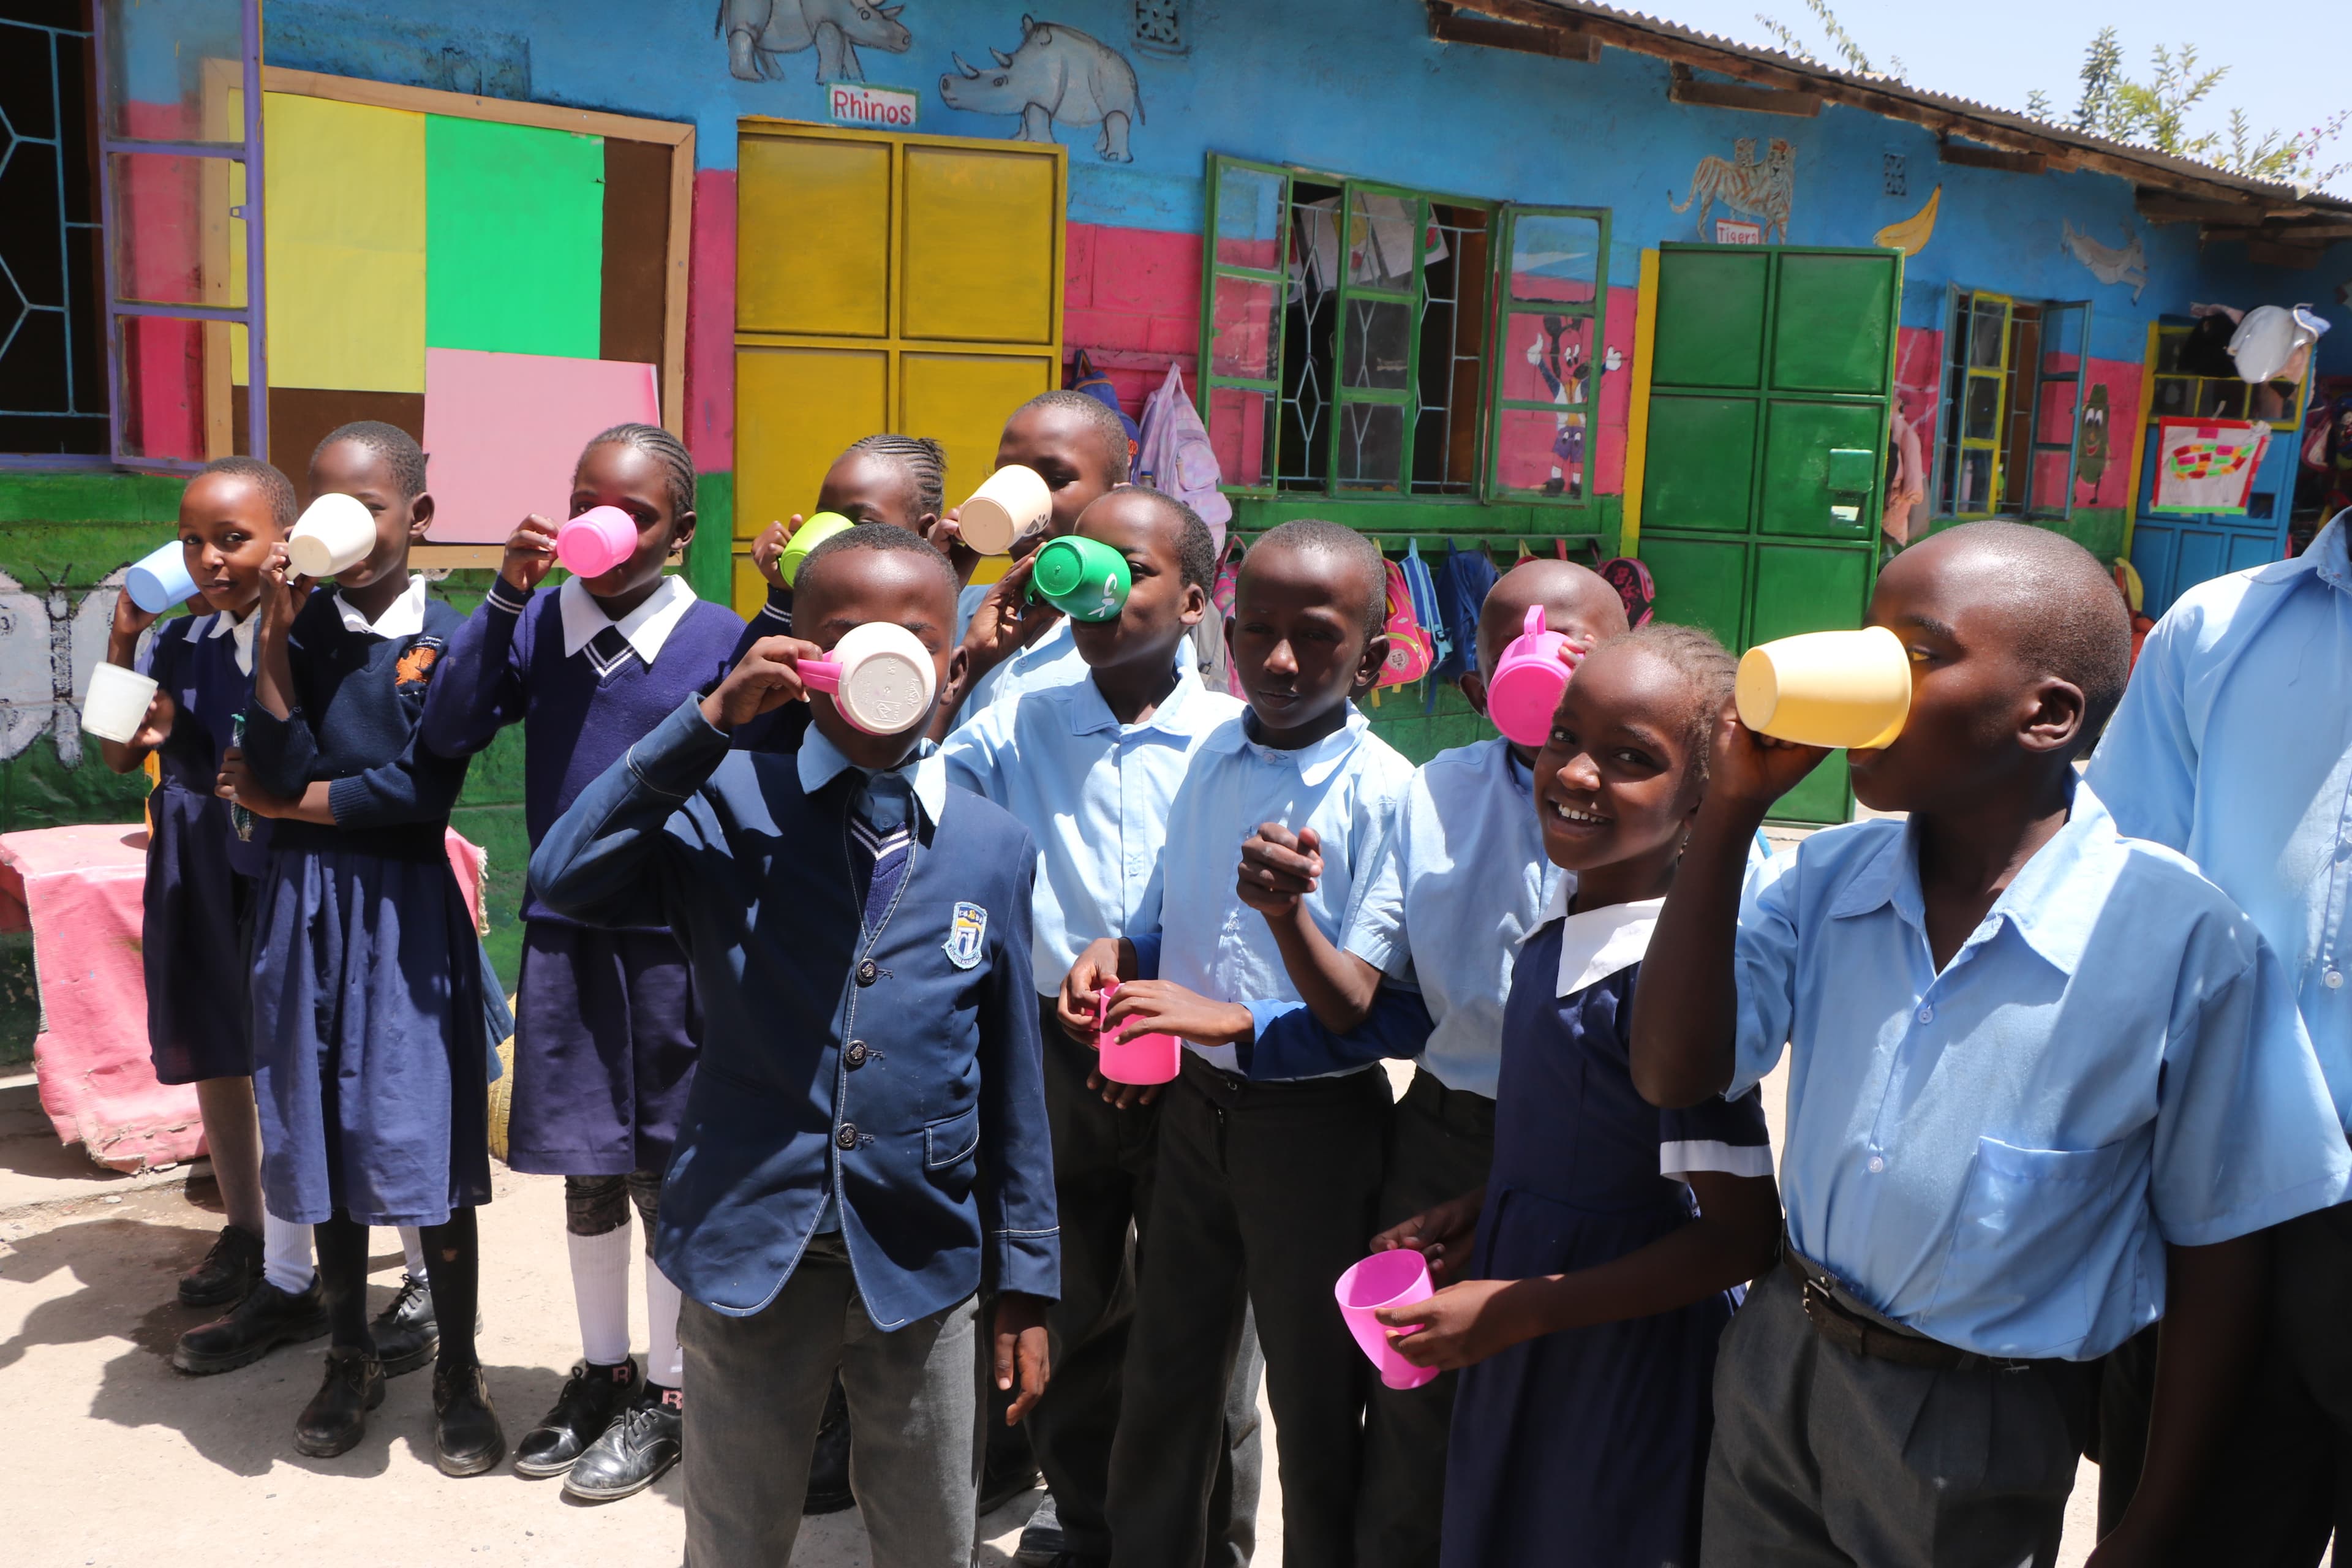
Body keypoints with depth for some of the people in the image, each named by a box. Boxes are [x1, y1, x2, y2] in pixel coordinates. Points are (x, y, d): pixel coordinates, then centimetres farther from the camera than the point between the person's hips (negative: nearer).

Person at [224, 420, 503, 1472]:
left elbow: (422, 792, -13)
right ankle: (349, 1359, 29)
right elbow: (277, 770, -9)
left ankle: (458, 1376, 14)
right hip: (305, 905, 3)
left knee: (427, 1144, -1)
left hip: (404, 910, -3)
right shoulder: (296, 628, 3)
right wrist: (275, 636, -14)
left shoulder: (448, 640, -6)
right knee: (321, 1136, 11)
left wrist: (289, 805, -4)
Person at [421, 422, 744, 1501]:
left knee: (662, 1169, 8)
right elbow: (449, 732, -8)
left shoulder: (718, 639, -9)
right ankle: (600, 1371, 35)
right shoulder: (540, 621, 1)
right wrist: (505, 597, -15)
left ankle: (666, 1394, 26)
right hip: (563, 932, 3)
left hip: (669, 940, -3)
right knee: (586, 1169, 15)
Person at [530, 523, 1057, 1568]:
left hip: (923, 1261, 1)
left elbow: (1012, 1078, 3)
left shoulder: (995, 849, 0)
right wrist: (708, 723, -22)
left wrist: (1027, 1282, 5)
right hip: (748, 1251, -1)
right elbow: (563, 882, -21)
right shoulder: (730, 807, -5)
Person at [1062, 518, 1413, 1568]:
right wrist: (1120, 952, -4)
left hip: (1313, 1119, -5)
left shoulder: (1385, 794, -17)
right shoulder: (1213, 759, 1)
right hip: (1195, 1102, 6)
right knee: (1167, 1372, 21)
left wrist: (1233, 1021, -25)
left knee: (1313, 1401, 12)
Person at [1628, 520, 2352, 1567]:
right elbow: (1675, 1075, -11)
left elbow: (2217, 1252, -10)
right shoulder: (1829, 879, -5)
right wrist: (1730, 813, -17)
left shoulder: (2183, 940, -18)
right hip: (1773, 1360, 4)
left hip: (1975, 1429, -4)